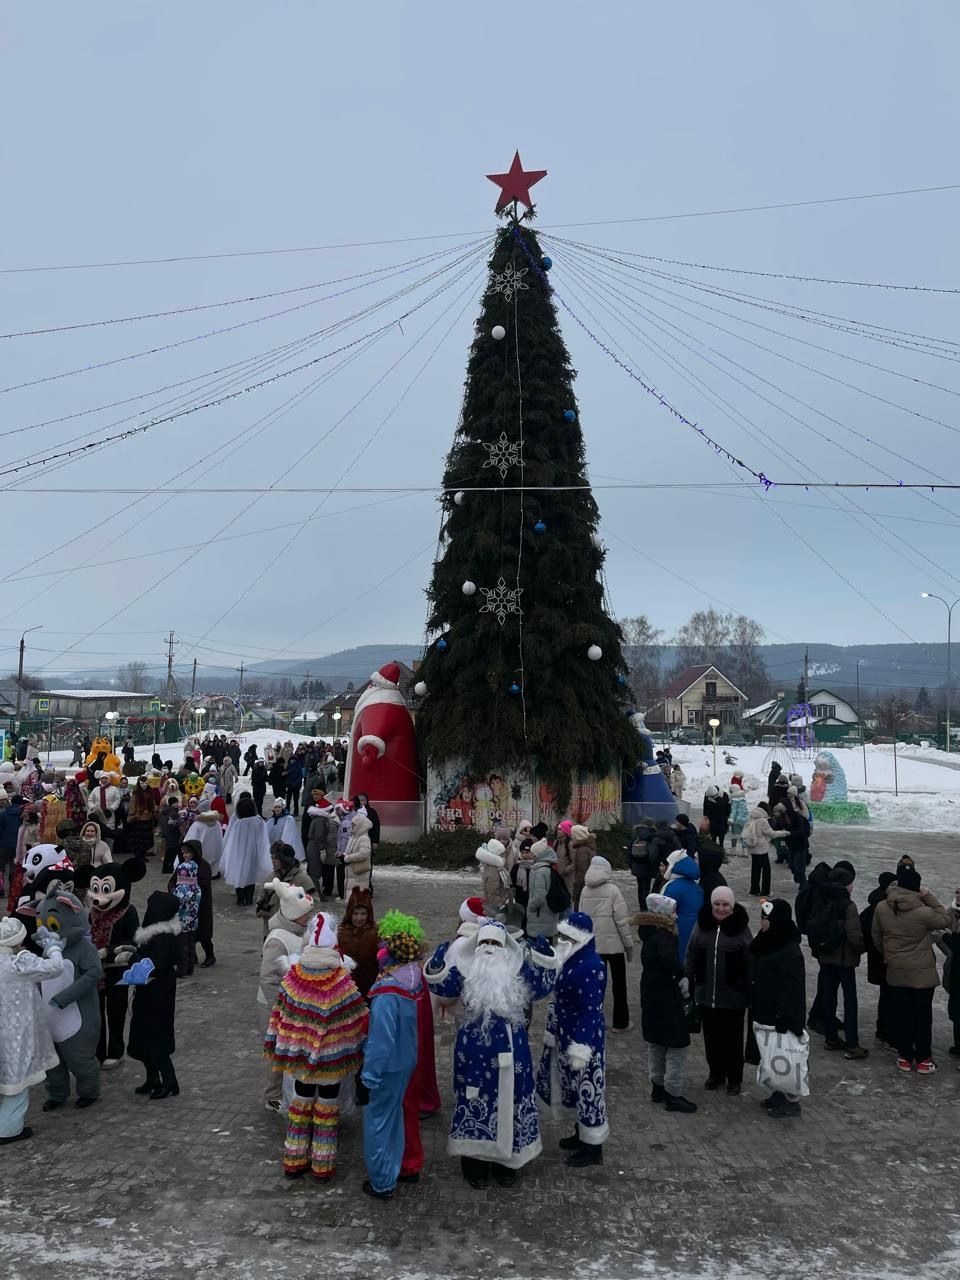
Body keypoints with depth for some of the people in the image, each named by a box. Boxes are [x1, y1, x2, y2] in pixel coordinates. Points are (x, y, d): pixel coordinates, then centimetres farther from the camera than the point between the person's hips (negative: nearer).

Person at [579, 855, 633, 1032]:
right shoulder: (612, 890, -14)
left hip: (593, 944, 4)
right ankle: (620, 1022, 16)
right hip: (614, 944, -3)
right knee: (619, 983, 10)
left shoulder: (585, 891, -2)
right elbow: (622, 920, -14)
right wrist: (629, 944, -4)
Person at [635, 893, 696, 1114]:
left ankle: (658, 1087, 31)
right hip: (666, 998, -10)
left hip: (651, 996, 10)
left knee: (656, 1044, 20)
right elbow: (668, 958, -40)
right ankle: (673, 1094, 5)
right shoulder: (663, 936, -21)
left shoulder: (650, 934, 8)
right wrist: (682, 976, -25)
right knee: (677, 1045, 0)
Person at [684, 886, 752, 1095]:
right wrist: (687, 980, 1)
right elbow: (691, 955, 5)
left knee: (732, 1039, 11)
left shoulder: (741, 928, -10)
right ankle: (715, 1073, 34)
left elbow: (749, 962, -9)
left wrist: (749, 991, -10)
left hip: (733, 996, -3)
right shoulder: (702, 924, -2)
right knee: (711, 1037, 15)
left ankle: (734, 1078, 29)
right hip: (706, 994, 3)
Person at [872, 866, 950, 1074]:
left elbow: (876, 937, 4)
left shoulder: (882, 908, -8)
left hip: (895, 972, 4)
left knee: (902, 1015, 14)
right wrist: (929, 897, -5)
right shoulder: (923, 912, -23)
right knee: (923, 1016, 11)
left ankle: (905, 1056, 22)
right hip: (923, 973, -3)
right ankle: (923, 1059, 18)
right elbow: (945, 920, -4)